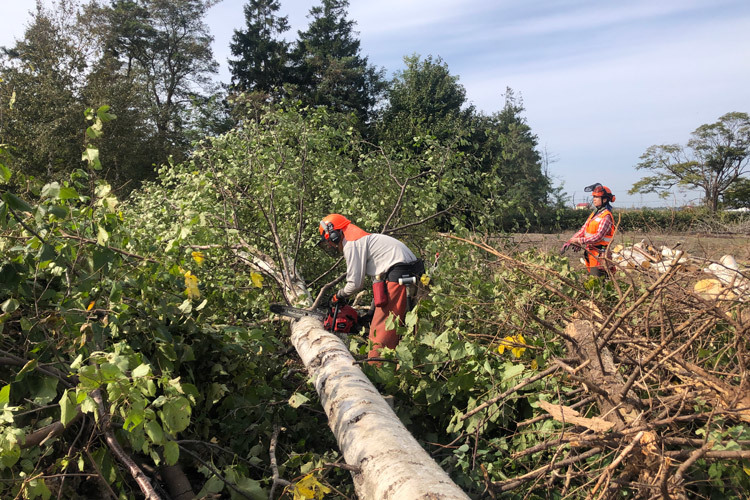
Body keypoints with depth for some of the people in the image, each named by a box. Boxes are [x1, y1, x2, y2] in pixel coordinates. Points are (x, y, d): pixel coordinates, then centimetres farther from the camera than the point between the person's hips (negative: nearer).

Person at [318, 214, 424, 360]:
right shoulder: (361, 240, 25)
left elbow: (355, 284, -8)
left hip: (399, 276, -10)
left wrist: (338, 296, 14)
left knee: (380, 333, -9)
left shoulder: (351, 244, -5)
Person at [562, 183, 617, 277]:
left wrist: (579, 240, -22)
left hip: (599, 254, -9)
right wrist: (569, 242, 3)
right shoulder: (594, 214, 15)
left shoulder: (606, 216, -13)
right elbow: (583, 230, 13)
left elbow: (598, 236, -22)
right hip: (590, 252, 9)